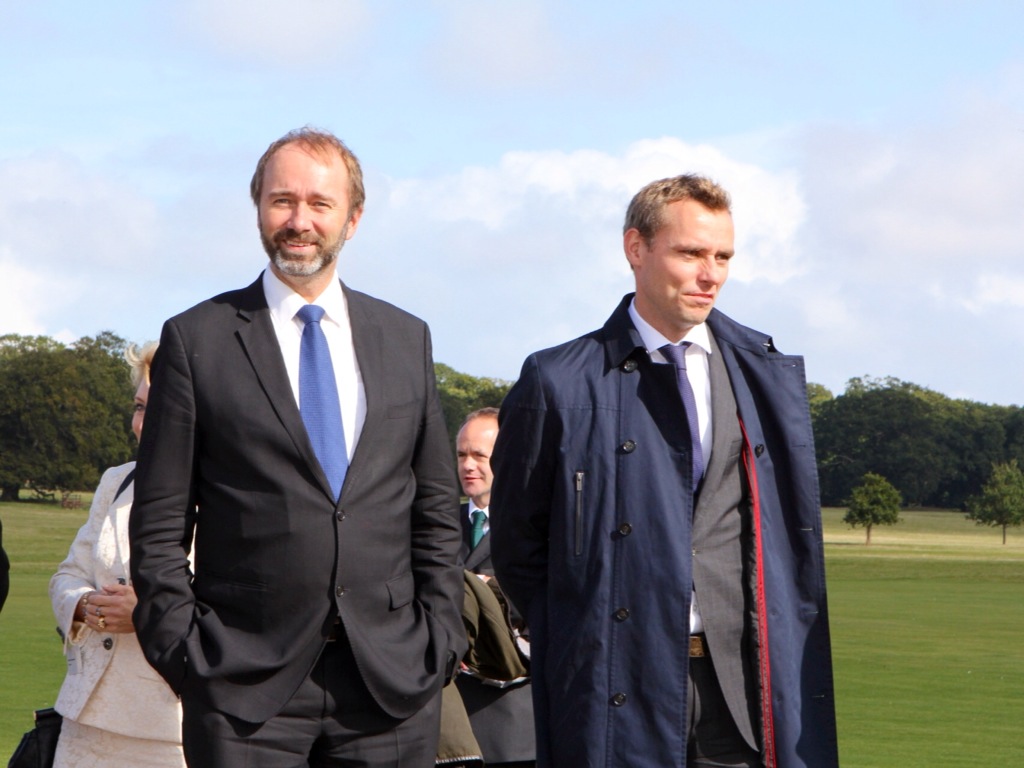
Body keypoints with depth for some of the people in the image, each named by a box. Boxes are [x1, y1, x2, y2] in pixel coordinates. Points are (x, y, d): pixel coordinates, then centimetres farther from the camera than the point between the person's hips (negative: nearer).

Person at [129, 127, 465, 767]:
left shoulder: (407, 339, 12)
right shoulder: (196, 340, 3)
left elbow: (437, 509, 14)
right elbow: (160, 523, 2)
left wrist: (440, 638, 4)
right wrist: (185, 655, -6)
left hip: (393, 680, 2)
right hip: (245, 686, -2)